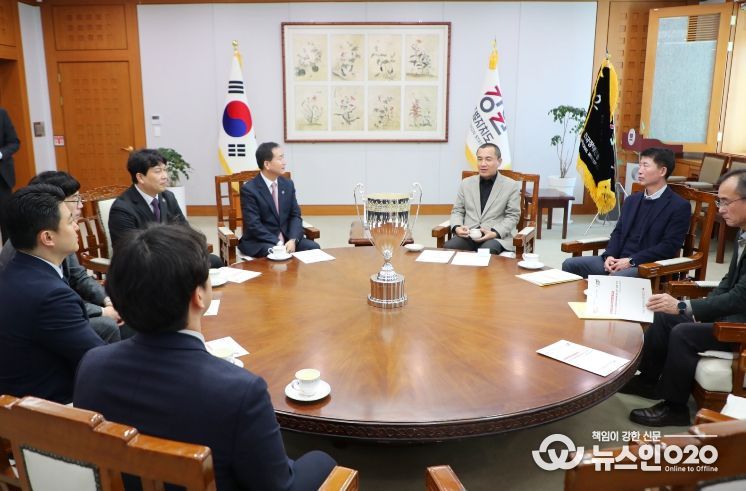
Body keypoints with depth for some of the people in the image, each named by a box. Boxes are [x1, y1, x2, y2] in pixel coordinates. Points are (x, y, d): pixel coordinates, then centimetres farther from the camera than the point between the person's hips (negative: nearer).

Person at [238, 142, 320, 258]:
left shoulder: (288, 184, 7)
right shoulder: (249, 189, -11)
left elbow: (295, 215, 5)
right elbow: (253, 225, -16)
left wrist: (292, 240, -13)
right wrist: (278, 243, -24)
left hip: (287, 238, 6)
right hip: (259, 242, -6)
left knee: (314, 248, -15)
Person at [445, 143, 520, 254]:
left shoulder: (512, 186, 6)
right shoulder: (466, 183, 16)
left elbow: (512, 216, 3)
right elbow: (457, 211, 17)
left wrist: (495, 233, -14)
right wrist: (457, 227, -6)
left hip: (498, 237, -3)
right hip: (468, 234, 3)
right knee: (448, 247, -28)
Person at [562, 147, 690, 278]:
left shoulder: (680, 206, -3)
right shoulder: (632, 200, 19)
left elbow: (669, 247, -11)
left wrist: (632, 261, -17)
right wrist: (610, 255, -5)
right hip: (618, 260, 7)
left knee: (615, 279, -38)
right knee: (570, 264, -10)